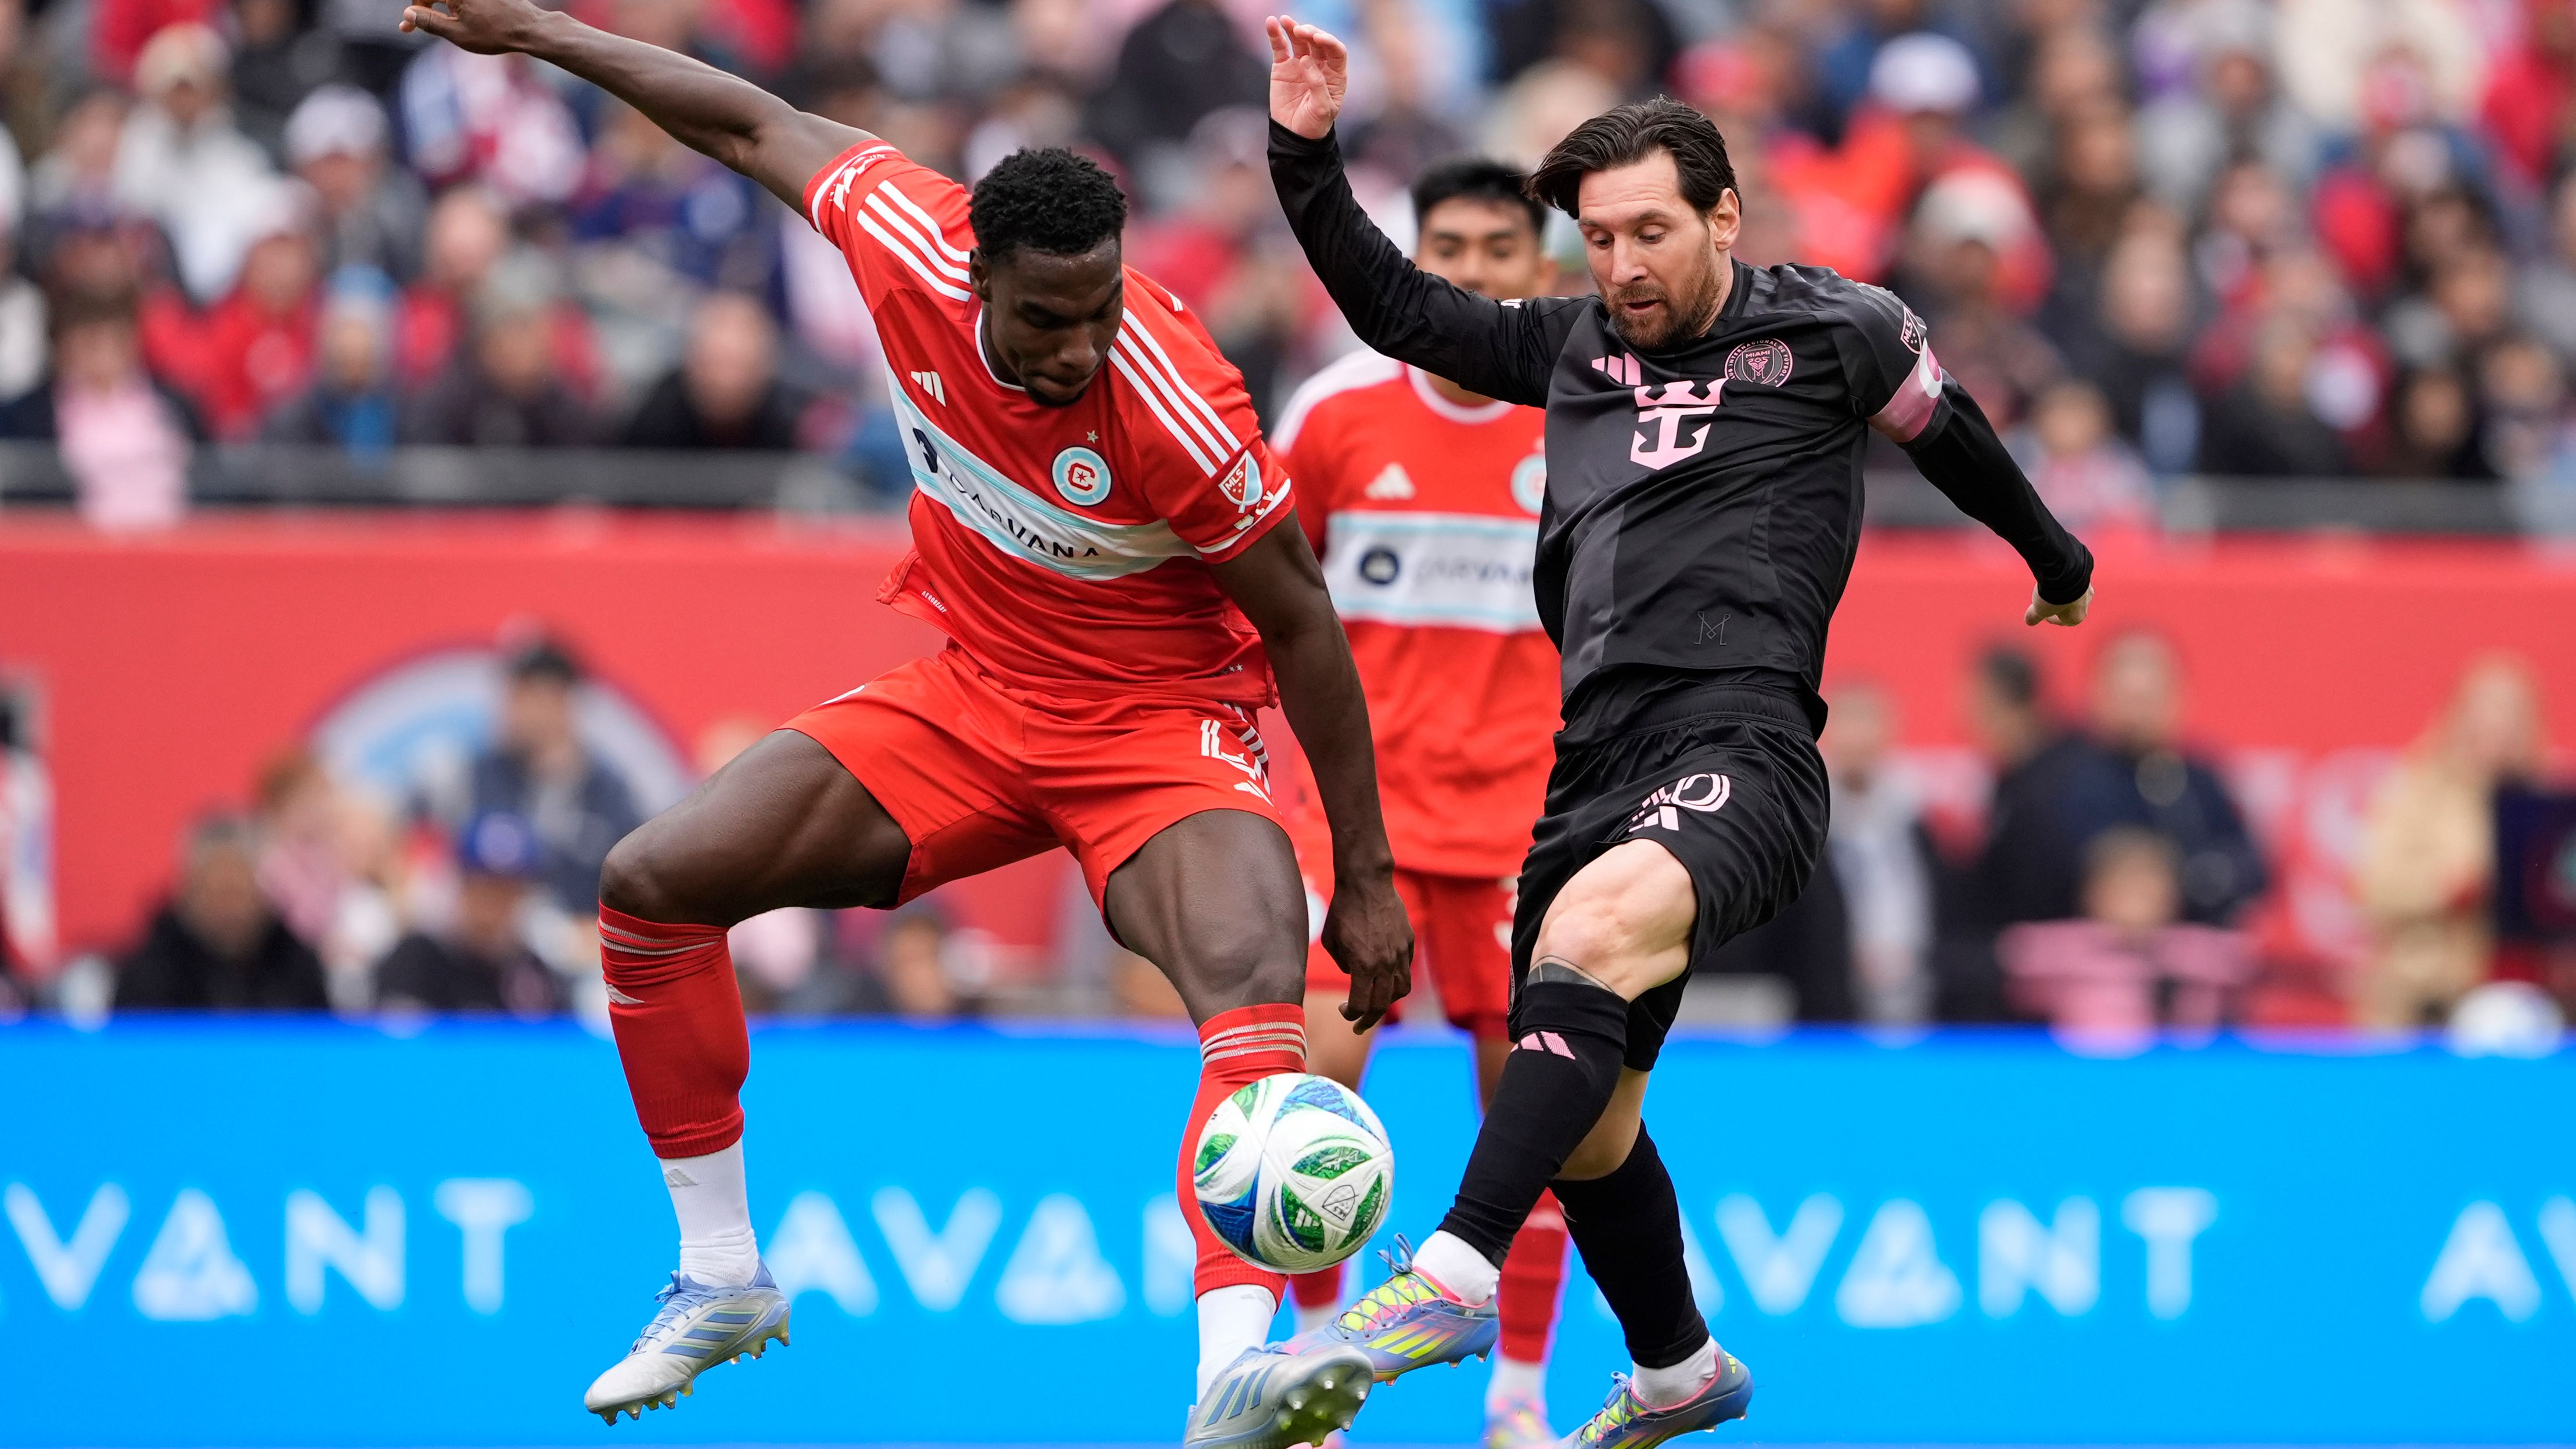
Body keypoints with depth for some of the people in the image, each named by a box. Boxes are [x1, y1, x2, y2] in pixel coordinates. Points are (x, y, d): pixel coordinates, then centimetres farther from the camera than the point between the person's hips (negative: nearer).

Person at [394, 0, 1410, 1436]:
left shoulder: (1179, 411, -30)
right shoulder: (911, 240, -20)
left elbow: (1301, 622, -18)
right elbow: (761, 128, 0)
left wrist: (1366, 876, -13)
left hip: (1159, 725, -5)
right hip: (970, 702, 5)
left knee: (1261, 980, -33)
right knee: (654, 883, -3)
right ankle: (722, 1281, 10)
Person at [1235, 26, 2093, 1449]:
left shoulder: (1835, 332, 6)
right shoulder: (1574, 345, 17)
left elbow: (1951, 434, 24)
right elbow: (1394, 309, 25)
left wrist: (2055, 562, 40)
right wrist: (1305, 154, 14)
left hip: (1738, 749, -7)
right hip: (1595, 770, 7)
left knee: (1594, 932, -36)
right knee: (1581, 1115, 12)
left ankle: (1452, 1279, -48)